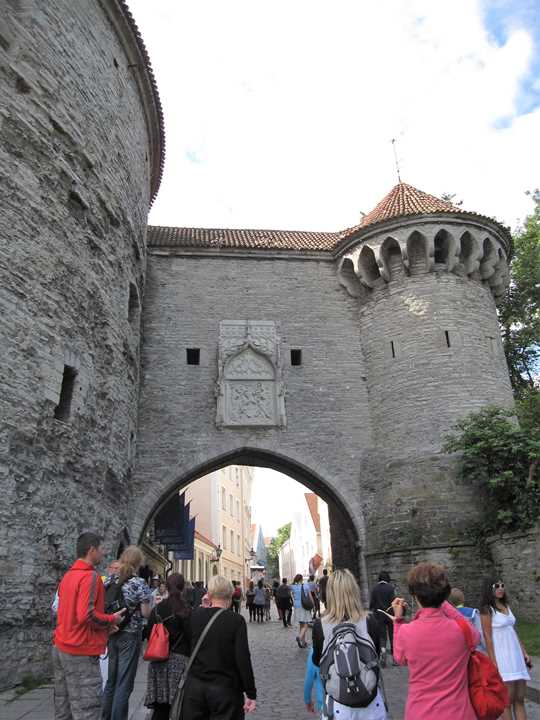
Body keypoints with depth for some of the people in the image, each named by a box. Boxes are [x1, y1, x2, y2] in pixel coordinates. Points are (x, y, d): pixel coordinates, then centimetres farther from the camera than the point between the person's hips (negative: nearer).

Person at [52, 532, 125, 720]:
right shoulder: (90, 576, -18)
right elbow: (86, 614, -26)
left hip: (60, 648, 9)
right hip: (81, 653, -9)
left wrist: (104, 626, 12)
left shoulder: (68, 576, 11)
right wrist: (111, 619, -10)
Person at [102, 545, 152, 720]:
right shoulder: (139, 583, -15)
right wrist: (154, 605, 5)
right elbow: (145, 613, -13)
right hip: (130, 635, -6)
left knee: (111, 680, 19)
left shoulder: (110, 580, 0)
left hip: (112, 633, 6)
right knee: (124, 684, 4)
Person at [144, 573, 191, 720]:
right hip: (179, 659, -4)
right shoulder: (185, 610, -11)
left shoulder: (157, 609, 3)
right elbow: (191, 637, -11)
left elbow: (149, 633, 9)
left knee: (160, 708, 11)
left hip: (158, 662, 4)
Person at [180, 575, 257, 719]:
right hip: (225, 689, -3)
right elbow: (243, 659, -17)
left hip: (195, 686, 3)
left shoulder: (195, 616, -4)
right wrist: (251, 694, -9)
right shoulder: (236, 620, -14)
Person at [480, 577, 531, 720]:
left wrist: (524, 653, 12)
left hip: (516, 656, 7)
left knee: (520, 699, 10)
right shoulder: (486, 609, -11)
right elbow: (487, 636, -13)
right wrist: (493, 663, -16)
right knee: (508, 700, -1)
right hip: (502, 657, -7)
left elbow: (514, 632, 16)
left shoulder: (506, 606, 11)